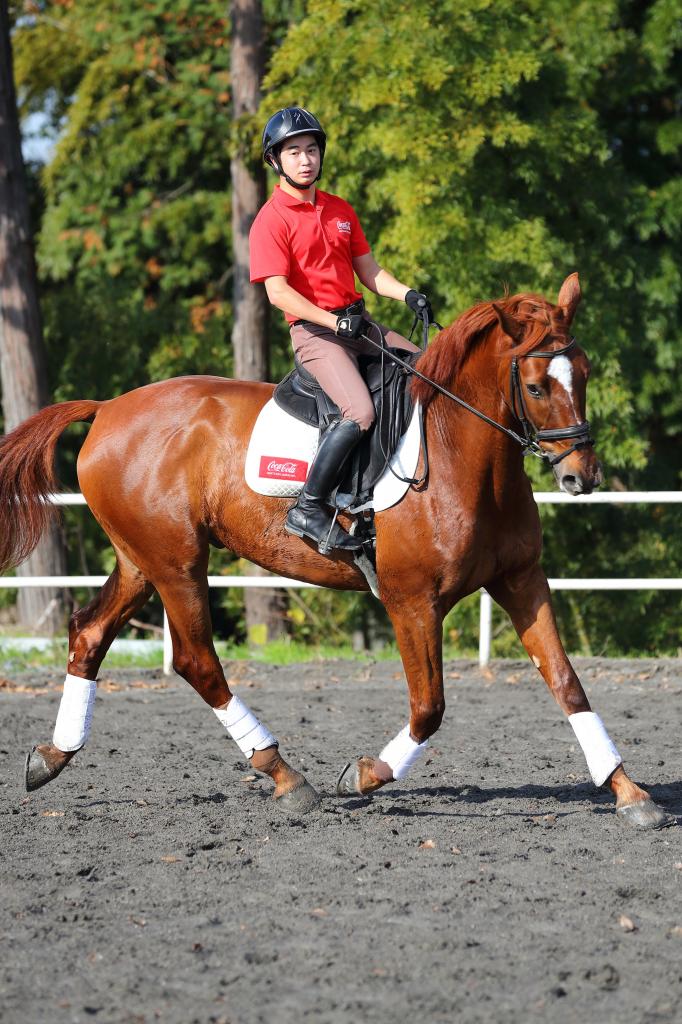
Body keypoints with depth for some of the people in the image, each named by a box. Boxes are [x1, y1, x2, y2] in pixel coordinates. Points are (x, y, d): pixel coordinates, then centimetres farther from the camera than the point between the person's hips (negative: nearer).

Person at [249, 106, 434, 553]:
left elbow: (369, 272, 16)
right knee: (360, 412, -27)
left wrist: (407, 294, -4)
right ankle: (309, 510, -21)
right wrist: (334, 321, -25)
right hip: (314, 332, -8)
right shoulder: (272, 220, -7)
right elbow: (278, 292, -16)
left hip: (359, 323, 8)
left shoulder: (341, 211, 15)